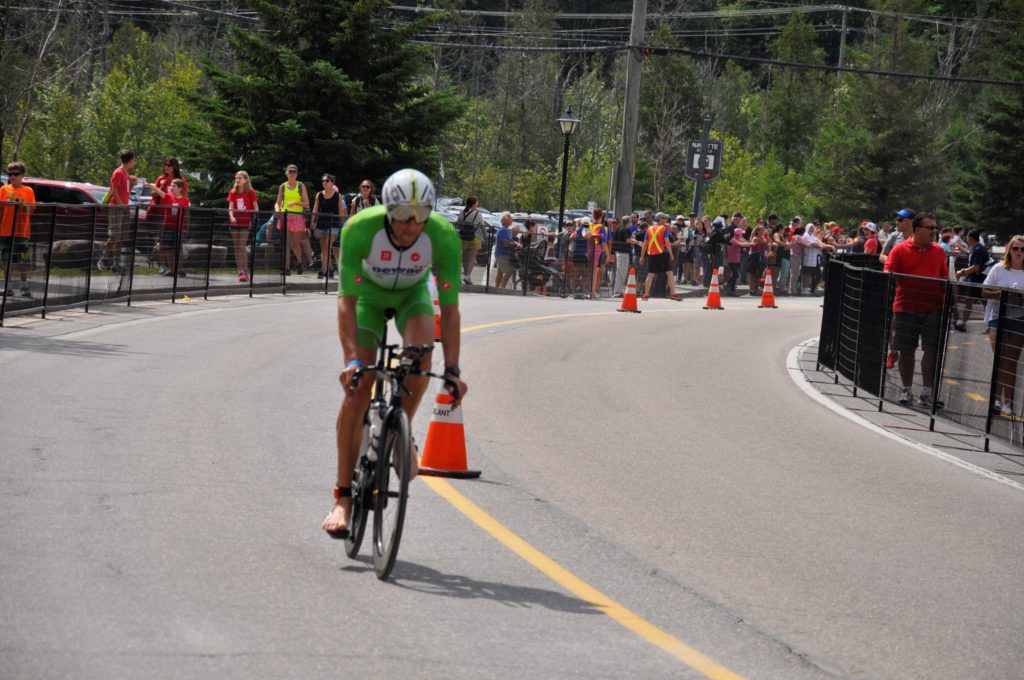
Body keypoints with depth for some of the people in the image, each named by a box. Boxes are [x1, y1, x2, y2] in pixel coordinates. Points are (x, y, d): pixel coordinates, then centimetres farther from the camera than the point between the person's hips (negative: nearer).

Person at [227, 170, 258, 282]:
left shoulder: (250, 192, -1)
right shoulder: (233, 192, 8)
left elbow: (256, 207, 0)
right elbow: (230, 206, 1)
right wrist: (231, 217, -17)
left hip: (245, 222, -4)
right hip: (235, 222, 4)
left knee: (242, 246, -12)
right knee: (236, 247, 5)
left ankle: (245, 272, -12)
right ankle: (240, 271, 10)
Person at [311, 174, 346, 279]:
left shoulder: (337, 196, 1)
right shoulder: (319, 195, 7)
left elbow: (341, 212, 4)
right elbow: (315, 210, 6)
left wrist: (343, 225, 1)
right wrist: (313, 223, -2)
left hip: (333, 224, -4)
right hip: (321, 223, 4)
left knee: (327, 248, -15)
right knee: (323, 249, 8)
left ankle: (323, 270, -20)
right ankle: (330, 269, 19)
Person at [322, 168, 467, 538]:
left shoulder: (444, 237, -32)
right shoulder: (359, 229, -36)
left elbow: (449, 308, -27)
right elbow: (347, 301, -33)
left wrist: (452, 369, -34)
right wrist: (352, 360, -42)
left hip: (412, 293, 1)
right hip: (369, 293, -1)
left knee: (422, 349, -31)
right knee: (358, 386, -14)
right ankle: (343, 497, -9)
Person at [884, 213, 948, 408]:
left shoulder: (938, 251, 9)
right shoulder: (900, 250, 0)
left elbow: (945, 278, 16)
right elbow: (888, 273, -3)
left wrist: (948, 302, 12)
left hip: (933, 309, 2)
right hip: (906, 308, -2)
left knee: (931, 348, -5)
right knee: (906, 350, 6)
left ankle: (928, 392, -1)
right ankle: (906, 390, 18)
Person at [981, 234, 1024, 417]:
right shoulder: (999, 269, 1)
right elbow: (984, 292, 2)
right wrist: (1000, 294, -16)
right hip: (997, 318, -1)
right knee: (1000, 359, -10)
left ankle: (1007, 403, 7)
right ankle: (997, 398, -5)